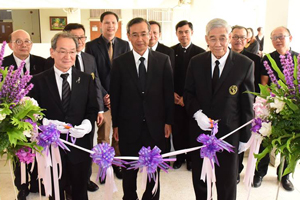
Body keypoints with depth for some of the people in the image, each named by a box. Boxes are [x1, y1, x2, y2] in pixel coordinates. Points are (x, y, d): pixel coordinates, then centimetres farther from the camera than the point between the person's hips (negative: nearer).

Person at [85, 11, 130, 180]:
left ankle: (117, 164, 25)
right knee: (103, 136, 6)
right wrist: (103, 95, -10)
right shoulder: (92, 46, 0)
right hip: (102, 97, -2)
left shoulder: (124, 45, 7)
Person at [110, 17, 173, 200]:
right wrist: (115, 124, -2)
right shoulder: (119, 62, -3)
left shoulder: (163, 60, -2)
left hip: (155, 125, 1)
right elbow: (115, 96, -1)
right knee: (129, 170, 15)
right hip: (129, 126, 0)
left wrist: (169, 121, -2)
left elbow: (169, 93, 0)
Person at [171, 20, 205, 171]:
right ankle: (179, 157, 23)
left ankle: (191, 158, 25)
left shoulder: (200, 53, -2)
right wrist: (172, 93, -5)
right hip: (175, 98, 1)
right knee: (177, 129, 5)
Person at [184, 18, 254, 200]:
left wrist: (245, 136, -2)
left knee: (227, 182, 13)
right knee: (199, 178, 20)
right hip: (199, 130, 3)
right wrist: (197, 113, -14)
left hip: (228, 132, -2)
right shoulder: (196, 62, -3)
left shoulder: (245, 64, -11)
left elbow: (247, 103, -6)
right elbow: (188, 93, 4)